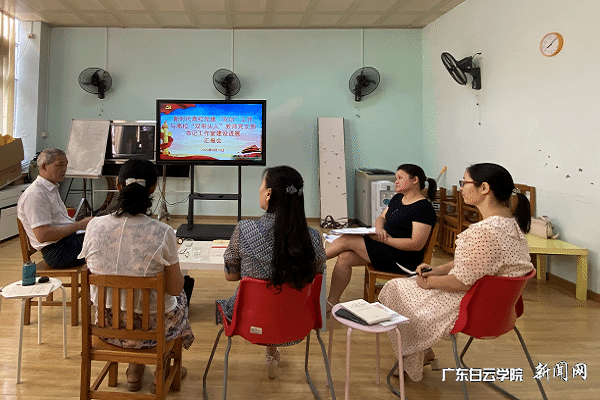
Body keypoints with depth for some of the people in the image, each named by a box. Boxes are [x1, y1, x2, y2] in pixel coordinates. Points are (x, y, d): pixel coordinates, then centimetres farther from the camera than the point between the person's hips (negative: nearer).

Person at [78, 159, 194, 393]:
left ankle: (135, 372, 40)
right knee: (180, 299, 29)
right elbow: (175, 289, -14)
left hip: (105, 325, 4)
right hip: (149, 329, -3)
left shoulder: (94, 226, -13)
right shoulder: (162, 234, -24)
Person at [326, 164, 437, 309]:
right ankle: (332, 302, 0)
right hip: (385, 250, 9)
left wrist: (385, 239, -21)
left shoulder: (423, 208, -16)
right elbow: (381, 218, 18)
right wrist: (379, 227, -7)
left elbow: (417, 244, -22)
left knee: (347, 240, -14)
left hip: (403, 261, -9)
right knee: (344, 258, -8)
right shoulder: (397, 199, 13)